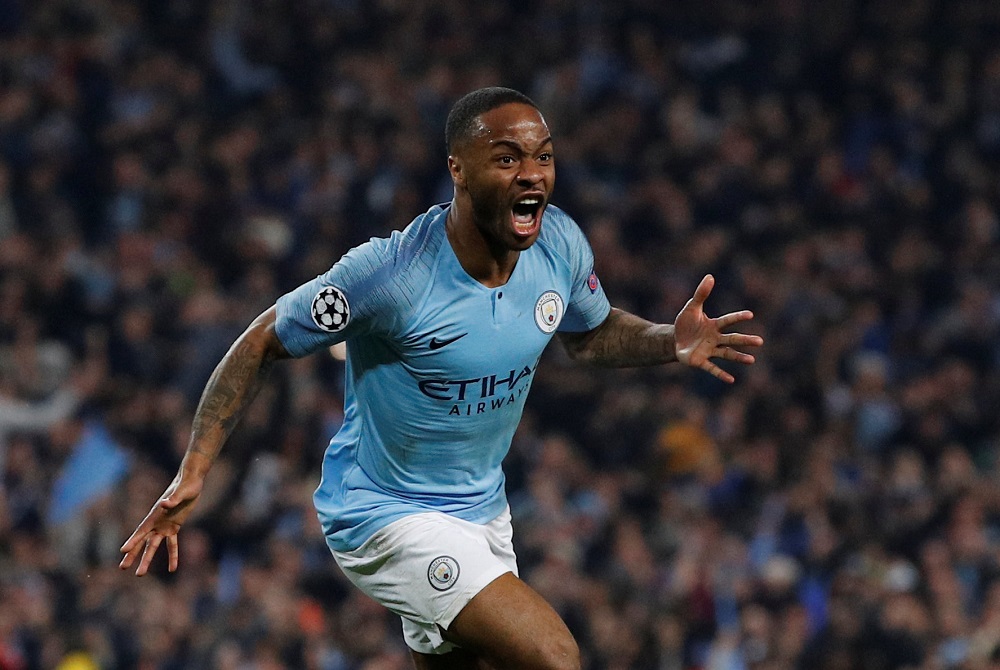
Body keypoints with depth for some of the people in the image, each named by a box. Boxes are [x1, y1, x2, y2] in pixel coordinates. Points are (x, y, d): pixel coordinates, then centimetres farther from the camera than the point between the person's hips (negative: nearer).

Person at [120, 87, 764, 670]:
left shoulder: (560, 244, -9)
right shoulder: (390, 272, -27)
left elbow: (590, 334, 13)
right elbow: (263, 343, -14)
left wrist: (673, 341, -8)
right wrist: (193, 472, -19)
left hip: (482, 511, 8)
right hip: (385, 518, -8)